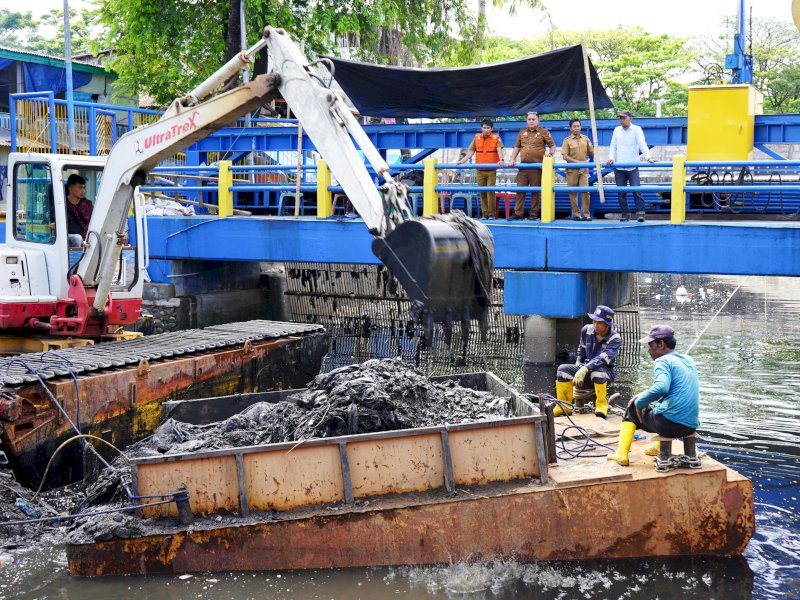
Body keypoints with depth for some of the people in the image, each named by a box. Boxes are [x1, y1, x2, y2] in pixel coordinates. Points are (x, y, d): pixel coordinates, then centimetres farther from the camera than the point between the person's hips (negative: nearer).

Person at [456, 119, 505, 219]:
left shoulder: (496, 137, 1)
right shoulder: (477, 137, 9)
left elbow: (499, 149, -13)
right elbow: (471, 152, 10)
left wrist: (501, 160, -32)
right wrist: (462, 161, -1)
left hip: (491, 170, -3)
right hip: (480, 170, 3)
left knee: (491, 191, -7)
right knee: (482, 192, 5)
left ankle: (491, 213, 0)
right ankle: (485, 213, 11)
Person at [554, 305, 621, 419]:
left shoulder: (615, 339, -17)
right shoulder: (587, 330, -1)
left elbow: (603, 358, -33)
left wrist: (585, 369, -45)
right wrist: (577, 367, 10)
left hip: (606, 372, -5)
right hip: (586, 369, 5)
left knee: (598, 371, -41)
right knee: (563, 369, -22)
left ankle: (602, 405, -24)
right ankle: (564, 407, -13)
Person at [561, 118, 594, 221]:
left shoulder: (585, 139, 10)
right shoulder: (567, 140, 1)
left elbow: (592, 153, 18)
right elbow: (565, 156, -7)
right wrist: (578, 162, -13)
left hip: (584, 170, 2)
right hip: (572, 170, -2)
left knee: (585, 191, -7)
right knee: (573, 193, 1)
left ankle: (586, 214, -4)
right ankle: (576, 214, 8)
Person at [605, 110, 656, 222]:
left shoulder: (636, 129, 1)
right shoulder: (617, 130, 13)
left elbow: (642, 145, -9)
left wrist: (648, 158, -21)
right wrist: (611, 158, -2)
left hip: (632, 167, -4)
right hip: (619, 168, 4)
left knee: (636, 190, -10)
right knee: (621, 192, 5)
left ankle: (640, 213, -5)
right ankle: (625, 213, 13)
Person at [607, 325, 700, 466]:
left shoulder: (663, 361, -9)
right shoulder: (689, 360, 16)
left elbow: (661, 388, -28)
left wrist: (640, 402, -13)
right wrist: (643, 395, 23)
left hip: (670, 423, -8)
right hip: (691, 426, 8)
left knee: (633, 409, 17)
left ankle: (622, 454, 10)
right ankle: (658, 448, 39)